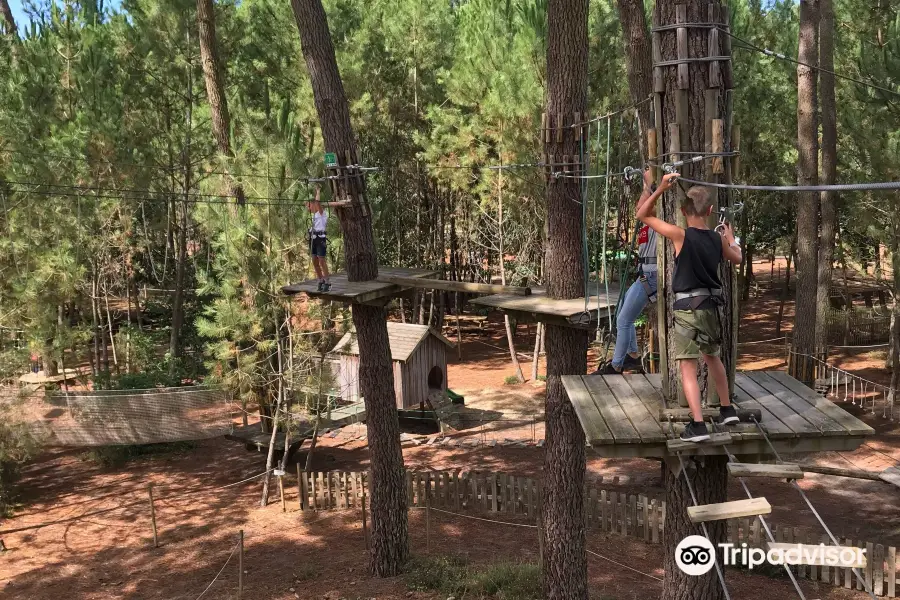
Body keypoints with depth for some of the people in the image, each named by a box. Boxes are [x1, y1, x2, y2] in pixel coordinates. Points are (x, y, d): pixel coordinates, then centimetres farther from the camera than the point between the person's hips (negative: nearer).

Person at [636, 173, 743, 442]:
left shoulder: (680, 235, -14)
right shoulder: (718, 239, 1)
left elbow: (643, 215, -7)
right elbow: (737, 259, 23)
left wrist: (660, 188, -9)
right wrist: (731, 238, 40)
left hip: (688, 307, -6)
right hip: (711, 306, 6)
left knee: (688, 367, -5)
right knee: (713, 357, 26)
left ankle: (698, 425, -14)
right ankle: (727, 410, 38)